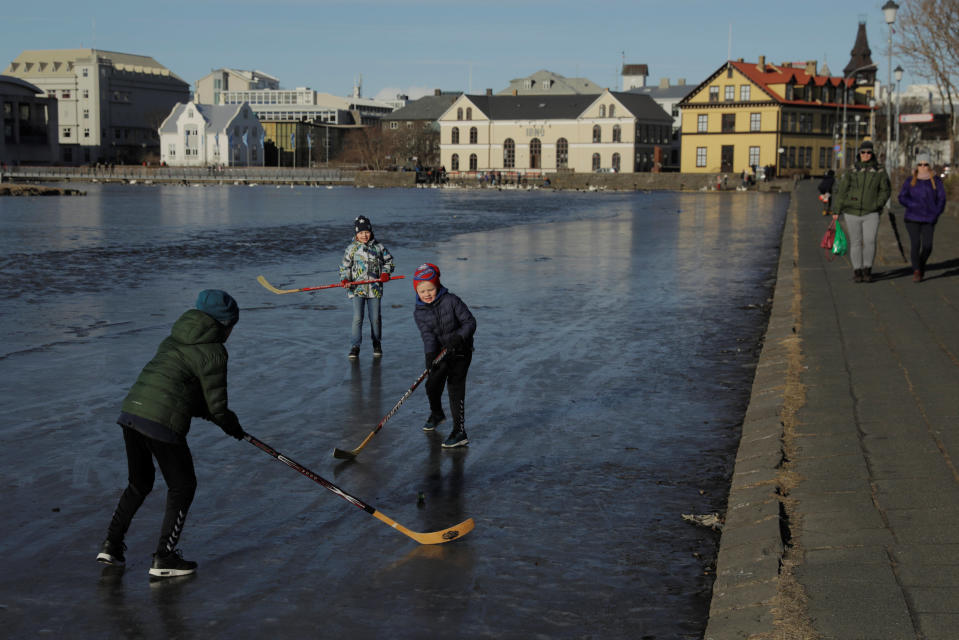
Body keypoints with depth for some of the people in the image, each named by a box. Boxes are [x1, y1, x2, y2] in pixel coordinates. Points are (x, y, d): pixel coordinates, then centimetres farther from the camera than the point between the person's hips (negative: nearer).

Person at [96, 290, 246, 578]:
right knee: (182, 486, 9)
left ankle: (111, 545, 25)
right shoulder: (213, 352, -4)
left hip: (131, 411, 8)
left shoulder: (174, 339, 20)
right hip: (162, 422, -8)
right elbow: (216, 406, -3)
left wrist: (220, 416, 23)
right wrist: (232, 426, 16)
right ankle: (164, 559, 10)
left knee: (139, 482, 24)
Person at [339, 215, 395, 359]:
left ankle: (377, 344, 23)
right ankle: (355, 347, -1)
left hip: (374, 288, 1)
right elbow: (344, 266, 5)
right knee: (357, 318, -7)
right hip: (357, 289, -1)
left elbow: (389, 260, 15)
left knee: (375, 318, 7)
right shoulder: (351, 249, 1)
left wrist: (385, 273, -2)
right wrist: (345, 279, -11)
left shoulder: (378, 247, 4)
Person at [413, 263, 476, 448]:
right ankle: (436, 414, 46)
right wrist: (430, 355, -36)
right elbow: (427, 334, -19)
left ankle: (459, 433, -15)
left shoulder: (451, 301, -16)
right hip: (439, 351, 5)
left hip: (460, 350, -5)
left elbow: (470, 322, -15)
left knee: (455, 386, -13)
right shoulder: (419, 311, -7)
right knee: (432, 385, 12)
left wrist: (459, 337, -33)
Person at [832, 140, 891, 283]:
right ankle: (857, 271, 15)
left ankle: (867, 270, 5)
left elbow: (885, 190, 12)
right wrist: (836, 211, -1)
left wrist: (878, 204, -2)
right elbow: (841, 191, 3)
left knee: (870, 242, -11)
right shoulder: (852, 172, 2)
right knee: (855, 243, 4)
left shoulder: (880, 171, 3)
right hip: (852, 213, 0)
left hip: (871, 214, 0)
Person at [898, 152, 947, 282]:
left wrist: (936, 215, -11)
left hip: (928, 220, 1)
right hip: (912, 218, 0)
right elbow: (902, 198, -4)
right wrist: (915, 205, -20)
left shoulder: (936, 181, 3)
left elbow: (941, 199, 2)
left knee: (927, 246, -8)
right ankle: (916, 272, -3)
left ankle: (922, 264, 22)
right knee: (915, 244, -12)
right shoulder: (910, 181, 3)